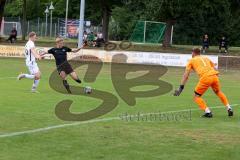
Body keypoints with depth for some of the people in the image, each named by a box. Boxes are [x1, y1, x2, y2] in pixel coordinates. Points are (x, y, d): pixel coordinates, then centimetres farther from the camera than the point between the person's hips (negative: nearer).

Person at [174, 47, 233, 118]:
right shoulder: (206, 58, 31)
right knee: (218, 92, 30)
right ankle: (229, 108, 26)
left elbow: (186, 75, 12)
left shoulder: (192, 60, 20)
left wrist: (181, 88, 9)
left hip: (205, 78, -5)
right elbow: (215, 69, 27)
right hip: (214, 76, 5)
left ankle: (208, 112, -7)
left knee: (197, 97, 9)